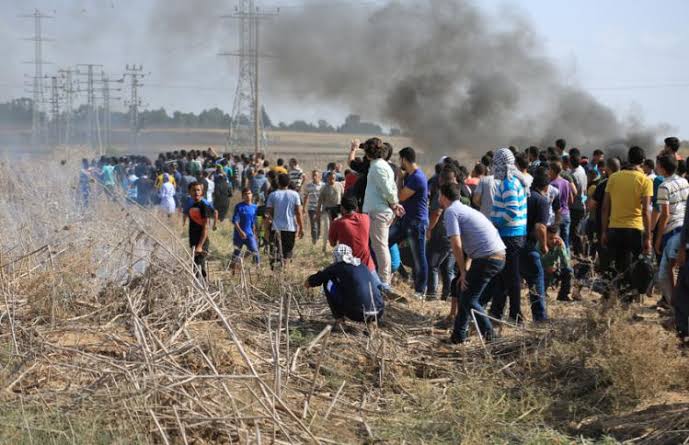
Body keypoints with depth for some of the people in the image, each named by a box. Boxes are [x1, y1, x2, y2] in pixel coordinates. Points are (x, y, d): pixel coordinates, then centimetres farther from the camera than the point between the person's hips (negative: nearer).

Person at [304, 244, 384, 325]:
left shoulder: (337, 267, 3)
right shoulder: (362, 266, 19)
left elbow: (319, 278, 18)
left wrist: (309, 282, 41)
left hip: (357, 314, -5)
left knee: (328, 283, 13)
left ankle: (339, 318, 12)